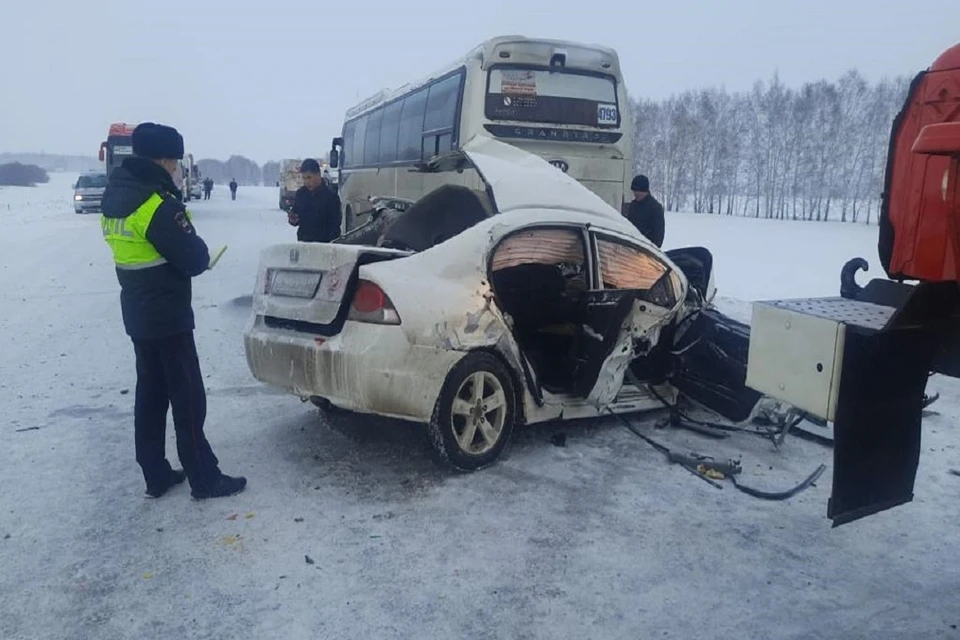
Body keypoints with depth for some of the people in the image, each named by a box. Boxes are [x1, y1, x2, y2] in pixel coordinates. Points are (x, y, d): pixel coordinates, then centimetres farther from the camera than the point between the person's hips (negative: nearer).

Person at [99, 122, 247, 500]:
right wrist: (201, 252, 4)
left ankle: (156, 476, 22)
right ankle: (204, 480, 7)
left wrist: (190, 255, 5)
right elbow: (193, 259, -19)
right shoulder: (157, 203, -21)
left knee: (150, 393, 14)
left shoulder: (114, 198, 9)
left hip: (136, 314, 9)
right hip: (168, 316, -9)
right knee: (187, 397, -1)